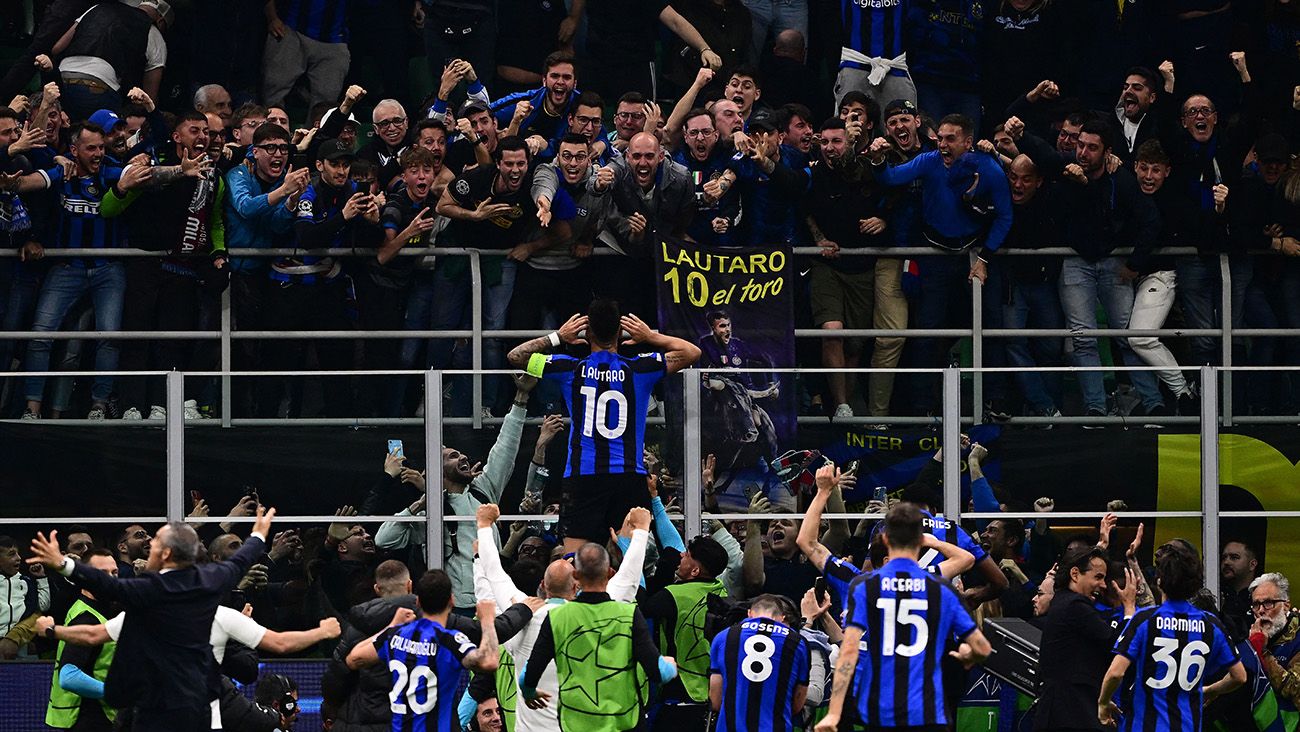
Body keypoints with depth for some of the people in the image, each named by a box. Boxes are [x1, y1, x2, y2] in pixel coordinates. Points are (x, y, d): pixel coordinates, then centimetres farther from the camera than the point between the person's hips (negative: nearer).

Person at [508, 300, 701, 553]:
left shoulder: (571, 369, 1)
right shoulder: (638, 369, 1)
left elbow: (515, 356, 14)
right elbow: (692, 353, 13)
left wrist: (557, 337, 18)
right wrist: (652, 337, 15)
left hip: (582, 477, -1)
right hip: (630, 476, 1)